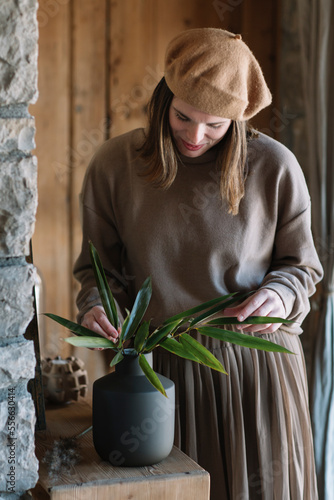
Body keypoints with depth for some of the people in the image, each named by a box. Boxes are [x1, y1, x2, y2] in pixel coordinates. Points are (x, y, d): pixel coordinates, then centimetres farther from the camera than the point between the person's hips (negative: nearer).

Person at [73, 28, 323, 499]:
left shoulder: (275, 166, -8)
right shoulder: (115, 163, -4)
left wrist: (279, 296, -18)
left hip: (257, 363, 0)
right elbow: (98, 262, 8)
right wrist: (95, 304, -12)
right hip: (163, 367, 1)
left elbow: (301, 266, 3)